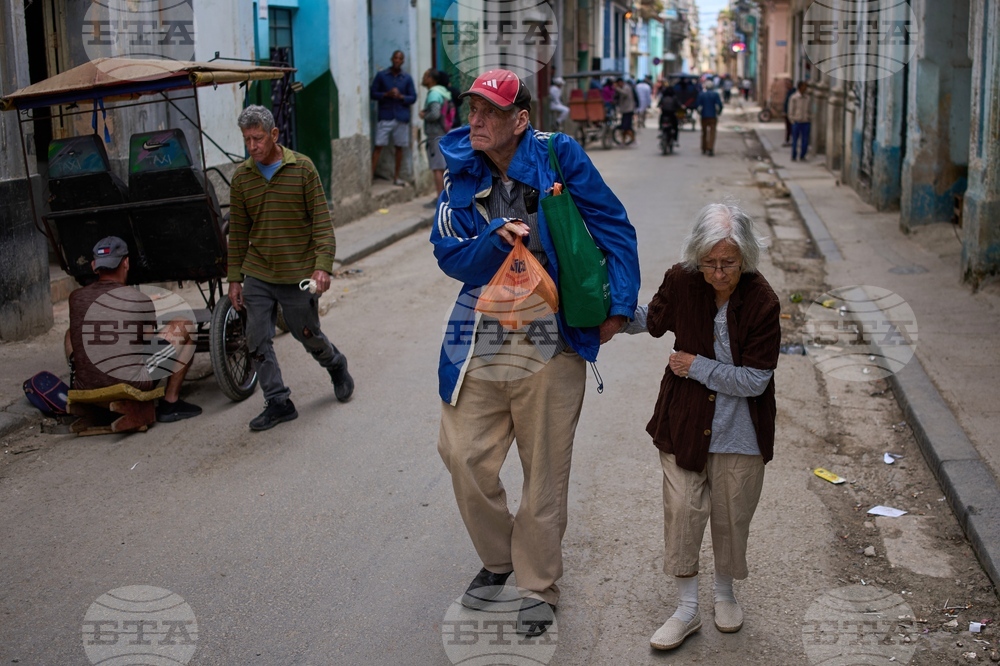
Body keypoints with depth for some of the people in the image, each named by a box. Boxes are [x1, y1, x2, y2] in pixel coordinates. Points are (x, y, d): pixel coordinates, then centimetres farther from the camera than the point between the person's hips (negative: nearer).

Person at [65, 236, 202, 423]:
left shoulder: (76, 298, 5)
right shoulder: (140, 300, -4)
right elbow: (151, 342, 12)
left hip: (83, 389, 4)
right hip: (132, 385, -4)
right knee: (183, 327, 9)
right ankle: (170, 403, 8)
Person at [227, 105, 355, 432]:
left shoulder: (302, 168, -8)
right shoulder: (241, 176, 2)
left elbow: (322, 221, -7)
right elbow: (238, 231, 9)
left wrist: (322, 266, -17)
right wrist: (234, 278, 8)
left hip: (298, 275, -3)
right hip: (257, 275, 3)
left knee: (308, 335, 10)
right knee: (258, 342, 0)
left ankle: (336, 367, 41)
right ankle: (278, 402, 14)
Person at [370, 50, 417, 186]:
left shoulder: (407, 78, 7)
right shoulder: (381, 75, 4)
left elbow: (413, 97, 6)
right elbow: (373, 93, 3)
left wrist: (401, 96, -13)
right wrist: (387, 94, -13)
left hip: (401, 117, 2)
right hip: (385, 117, -2)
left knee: (399, 147, 6)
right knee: (378, 146, -7)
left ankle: (396, 177, 16)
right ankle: (371, 175, -8)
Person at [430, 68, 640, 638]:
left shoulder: (559, 156, -6)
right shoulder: (462, 175, 5)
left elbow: (615, 229, -3)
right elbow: (450, 256, -1)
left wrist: (620, 305, -8)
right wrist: (495, 238, -21)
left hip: (551, 341, -3)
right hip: (481, 339, 3)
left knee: (546, 469, 6)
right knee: (465, 455, 4)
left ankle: (539, 585, 25)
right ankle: (498, 559, 30)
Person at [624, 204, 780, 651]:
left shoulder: (761, 302, -18)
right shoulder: (681, 282, -11)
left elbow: (754, 380, -16)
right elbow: (653, 319, 13)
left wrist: (698, 367, -15)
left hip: (738, 430, -1)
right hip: (684, 421, 2)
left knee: (731, 514, 12)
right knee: (682, 510, 0)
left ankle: (725, 594, 37)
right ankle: (687, 609, 16)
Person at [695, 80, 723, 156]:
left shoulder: (701, 94, -2)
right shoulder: (715, 94, -4)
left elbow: (697, 105, -3)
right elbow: (719, 105, -7)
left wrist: (699, 112, 14)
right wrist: (718, 112, 10)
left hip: (704, 116, 1)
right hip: (713, 116, -1)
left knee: (704, 133, 13)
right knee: (712, 132, -3)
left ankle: (704, 149, 19)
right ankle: (710, 149, -16)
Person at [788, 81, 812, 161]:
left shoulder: (808, 98, 9)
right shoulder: (794, 97, -4)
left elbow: (810, 110, 15)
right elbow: (791, 110, -3)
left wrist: (810, 120, 10)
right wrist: (792, 121, -7)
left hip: (806, 122, 4)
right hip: (796, 121, -4)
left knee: (805, 140, 2)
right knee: (795, 140, 2)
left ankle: (802, 156, 13)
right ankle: (793, 157, 11)